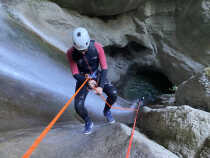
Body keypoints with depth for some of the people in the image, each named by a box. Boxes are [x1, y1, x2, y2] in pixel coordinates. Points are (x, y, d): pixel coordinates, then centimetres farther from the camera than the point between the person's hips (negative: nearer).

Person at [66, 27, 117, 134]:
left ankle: (106, 111, 14)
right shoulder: (71, 53, -23)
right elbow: (75, 74, -18)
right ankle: (88, 122, 17)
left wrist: (101, 86, -30)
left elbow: (104, 68, -19)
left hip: (97, 75, 1)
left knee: (113, 94, -20)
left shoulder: (97, 47, -23)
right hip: (82, 78, 0)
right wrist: (87, 82, -37)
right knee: (78, 107, -16)